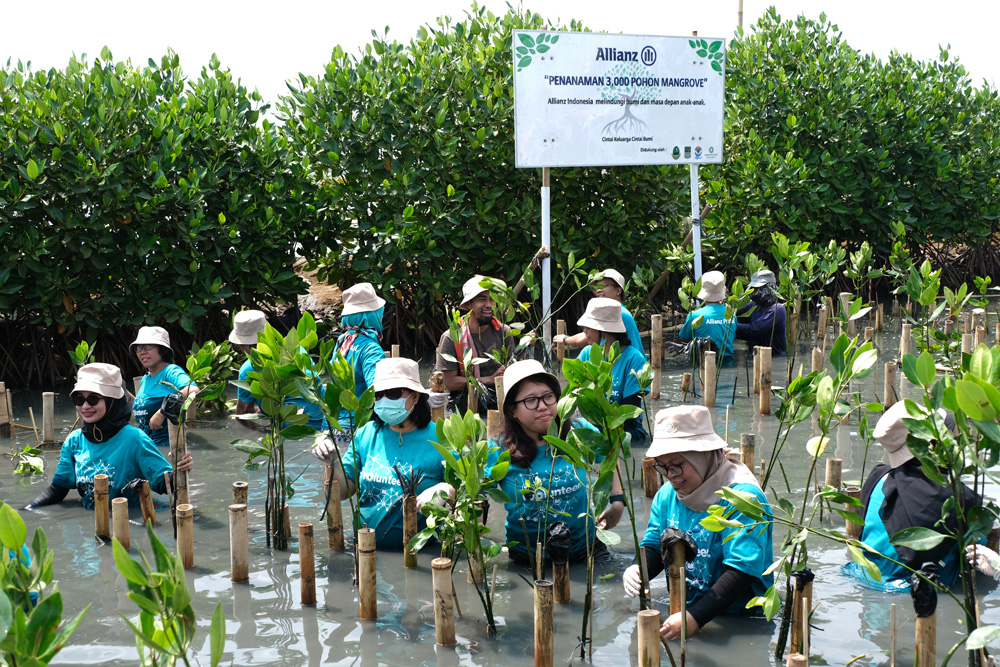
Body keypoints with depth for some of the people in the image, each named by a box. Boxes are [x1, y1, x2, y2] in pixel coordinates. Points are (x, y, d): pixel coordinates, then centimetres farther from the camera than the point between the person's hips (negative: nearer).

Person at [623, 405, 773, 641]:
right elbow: (653, 546, 15)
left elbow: (741, 571, -22)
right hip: (681, 610, 6)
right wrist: (637, 569, -10)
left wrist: (695, 617, -31)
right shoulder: (667, 494, 7)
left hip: (742, 621, -6)